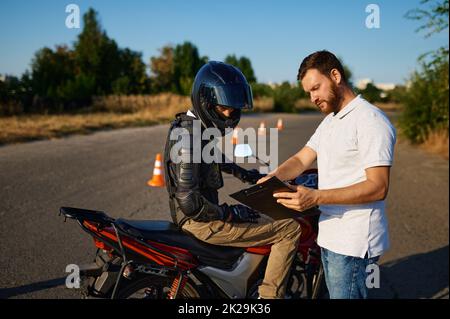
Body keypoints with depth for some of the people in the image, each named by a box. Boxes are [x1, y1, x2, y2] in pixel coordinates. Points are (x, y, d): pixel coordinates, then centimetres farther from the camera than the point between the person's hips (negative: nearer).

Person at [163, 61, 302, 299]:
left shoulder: (197, 125, 6)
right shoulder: (189, 137, -25)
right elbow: (189, 202, -28)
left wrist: (244, 174, 23)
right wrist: (230, 214, -17)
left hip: (204, 213, 10)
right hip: (202, 223, -10)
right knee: (290, 229, -8)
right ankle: (269, 294, 0)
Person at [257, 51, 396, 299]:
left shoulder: (370, 120, -15)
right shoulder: (330, 121, 16)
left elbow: (378, 187, -22)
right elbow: (301, 160, 11)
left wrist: (316, 197, -30)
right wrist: (272, 178, -10)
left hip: (354, 243, -9)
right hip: (329, 236, 9)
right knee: (335, 293, 19)